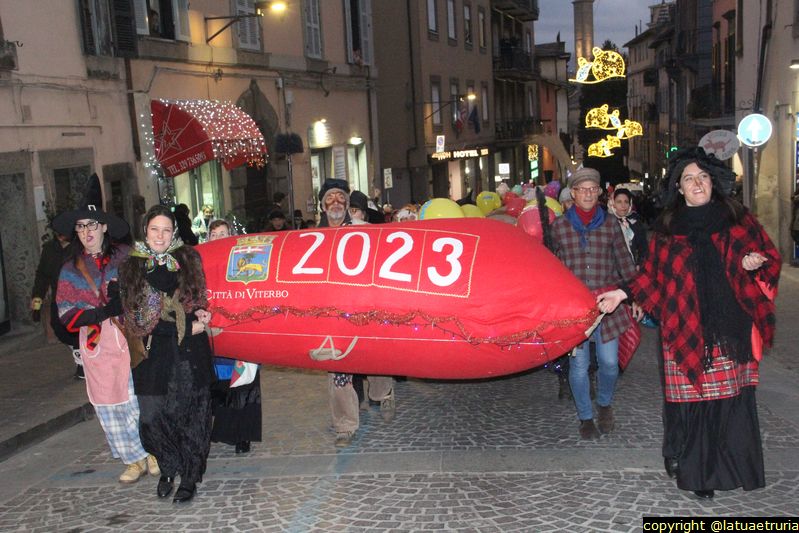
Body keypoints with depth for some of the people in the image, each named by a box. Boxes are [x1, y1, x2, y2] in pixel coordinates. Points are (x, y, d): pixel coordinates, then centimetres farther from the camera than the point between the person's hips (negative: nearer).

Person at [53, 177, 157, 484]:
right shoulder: (71, 269, 7)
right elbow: (67, 315, -1)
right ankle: (134, 460, 21)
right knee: (109, 407, 7)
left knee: (140, 400, 0)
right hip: (97, 346, 3)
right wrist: (102, 312, -15)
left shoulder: (125, 258, 1)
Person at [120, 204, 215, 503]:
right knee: (154, 415, -2)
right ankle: (167, 470, 22)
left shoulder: (188, 260, 6)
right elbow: (135, 317, -3)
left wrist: (198, 315, -9)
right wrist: (187, 325, -10)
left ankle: (189, 478, 13)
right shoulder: (131, 268, 4)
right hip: (152, 354, 0)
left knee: (190, 413, -1)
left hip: (189, 353, 0)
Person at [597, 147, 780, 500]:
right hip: (686, 331, -1)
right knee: (690, 398, -1)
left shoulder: (737, 219, 9)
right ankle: (694, 470, 11)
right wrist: (622, 293, -4)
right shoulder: (667, 228, 8)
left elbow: (769, 255, 13)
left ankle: (733, 467, 18)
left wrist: (757, 261, -9)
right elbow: (651, 275, 9)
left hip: (731, 330, 1)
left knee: (731, 398, 2)